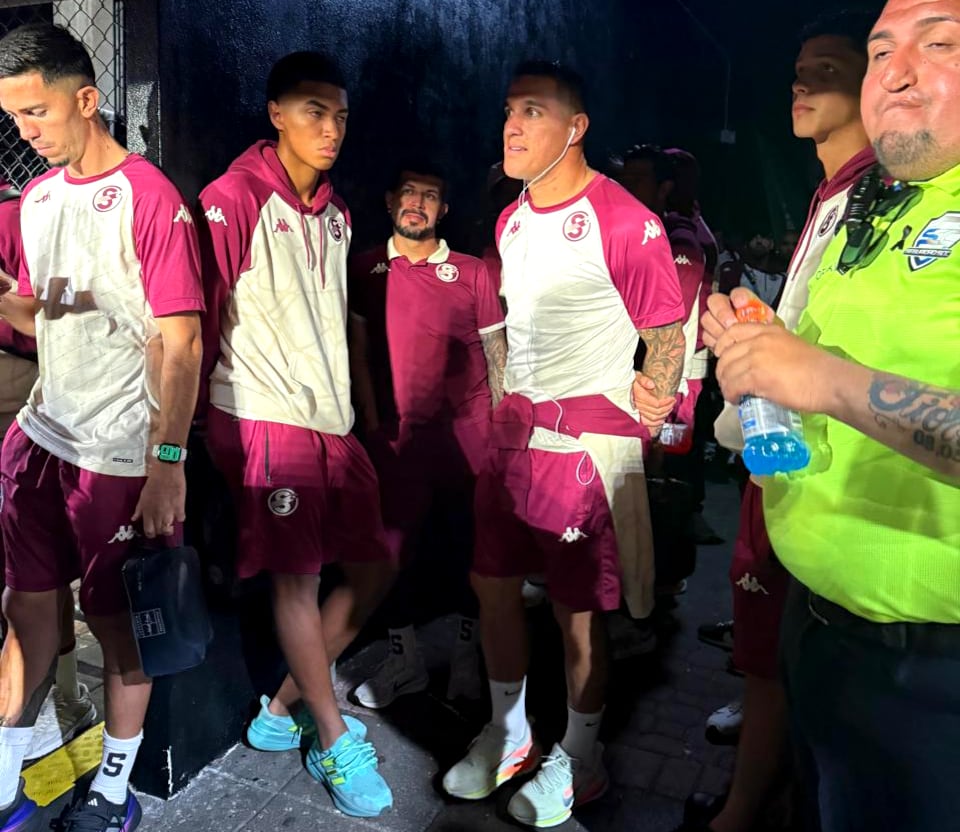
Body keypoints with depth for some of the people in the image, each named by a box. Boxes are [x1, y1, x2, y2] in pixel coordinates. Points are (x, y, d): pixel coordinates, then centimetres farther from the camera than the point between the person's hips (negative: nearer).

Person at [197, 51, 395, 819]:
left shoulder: (334, 212, 15)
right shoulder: (234, 199, -8)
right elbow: (198, 317, -9)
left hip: (330, 419, 8)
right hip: (265, 419, -8)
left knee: (374, 568, 10)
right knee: (297, 577, -4)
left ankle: (285, 710, 26)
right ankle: (336, 743, 15)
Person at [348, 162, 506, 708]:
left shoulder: (472, 272, 3)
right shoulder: (366, 269, 7)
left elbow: (498, 354, 5)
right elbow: (359, 351, 8)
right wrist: (372, 420, 1)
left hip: (468, 427, -1)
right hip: (398, 430, 1)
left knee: (473, 541, 6)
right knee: (396, 540, 5)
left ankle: (468, 657, 24)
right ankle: (405, 658, 22)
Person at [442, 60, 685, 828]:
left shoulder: (624, 223, -13)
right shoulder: (510, 222, 11)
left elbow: (668, 339, -9)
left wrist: (632, 431, -6)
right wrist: (507, 410, 18)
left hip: (586, 438, -7)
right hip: (513, 429, 8)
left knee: (577, 608, 5)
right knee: (494, 584, 14)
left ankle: (578, 758, 29)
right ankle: (508, 732, 36)